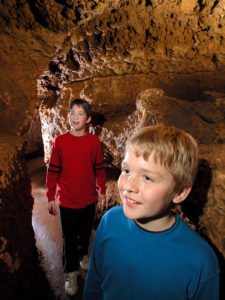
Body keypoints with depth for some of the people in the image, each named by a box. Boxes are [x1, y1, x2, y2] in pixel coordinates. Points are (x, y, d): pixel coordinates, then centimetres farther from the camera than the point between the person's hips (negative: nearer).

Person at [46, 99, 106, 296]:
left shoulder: (94, 142, -7)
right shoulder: (60, 141, -11)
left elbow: (99, 168, 4)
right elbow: (53, 171, -5)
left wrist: (102, 190, 9)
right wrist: (51, 198, -2)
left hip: (89, 199, 2)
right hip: (67, 201, -2)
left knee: (85, 232, 23)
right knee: (69, 238, 12)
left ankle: (83, 254, 52)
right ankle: (71, 273, 32)